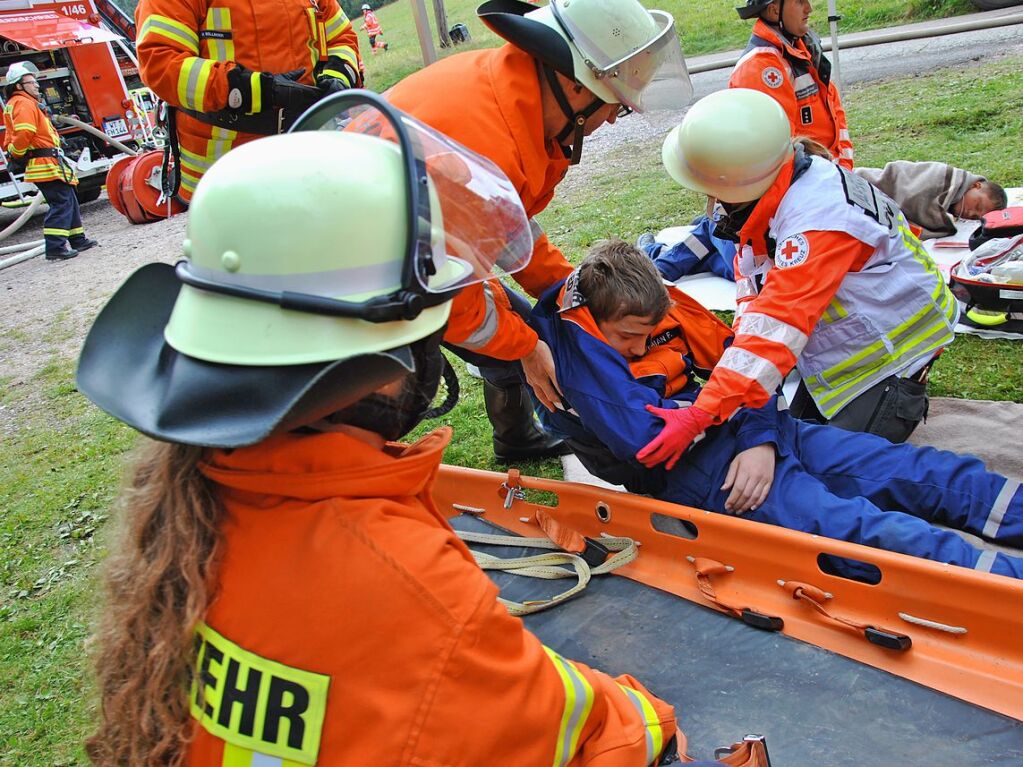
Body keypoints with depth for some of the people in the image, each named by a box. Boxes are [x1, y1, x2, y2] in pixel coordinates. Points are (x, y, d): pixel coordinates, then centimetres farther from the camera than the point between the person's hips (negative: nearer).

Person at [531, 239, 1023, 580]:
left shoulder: (659, 306, 4)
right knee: (843, 522, -26)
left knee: (899, 466, -6)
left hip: (753, 437, 8)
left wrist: (761, 439, -14)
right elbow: (646, 440, -25)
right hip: (687, 472, -8)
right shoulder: (574, 348, -16)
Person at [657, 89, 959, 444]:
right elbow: (753, 288, -7)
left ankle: (906, 399, 16)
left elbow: (780, 322, -44)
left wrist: (701, 415, -49)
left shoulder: (818, 217, -37)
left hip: (890, 347, -8)